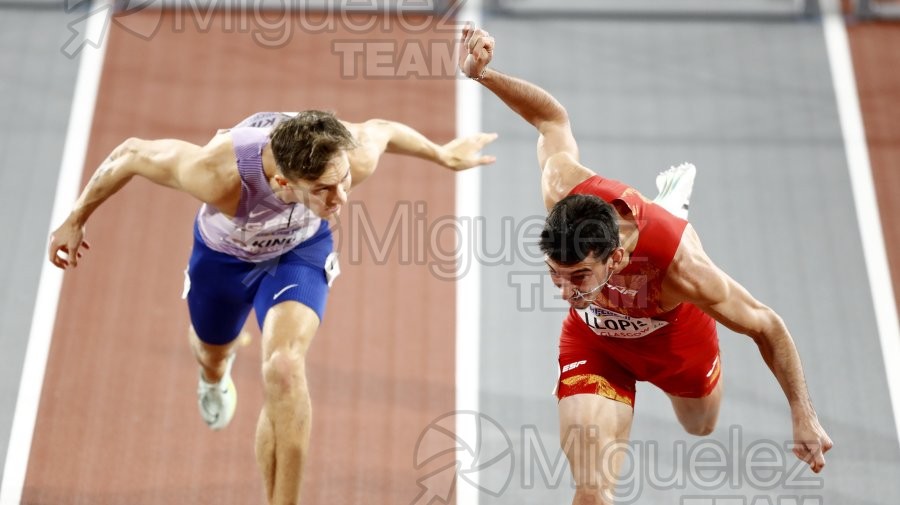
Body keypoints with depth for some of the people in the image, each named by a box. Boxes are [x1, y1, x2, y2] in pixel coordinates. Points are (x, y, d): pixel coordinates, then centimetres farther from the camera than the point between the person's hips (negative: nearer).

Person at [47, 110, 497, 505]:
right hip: (223, 254, 0)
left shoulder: (355, 155, -40)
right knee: (212, 354, 28)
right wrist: (76, 220, -13)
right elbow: (132, 154, -27)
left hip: (301, 250, 0)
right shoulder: (220, 174, -46)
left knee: (284, 368, -27)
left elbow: (382, 129, -13)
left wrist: (443, 155, 5)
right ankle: (215, 376, 70)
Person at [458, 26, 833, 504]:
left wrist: (804, 417, -20)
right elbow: (551, 117, -16)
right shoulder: (564, 189, -38)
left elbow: (768, 327, -28)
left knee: (700, 425, 36)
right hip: (593, 341, 1)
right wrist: (484, 74, -23)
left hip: (676, 340, -1)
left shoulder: (681, 264, -46)